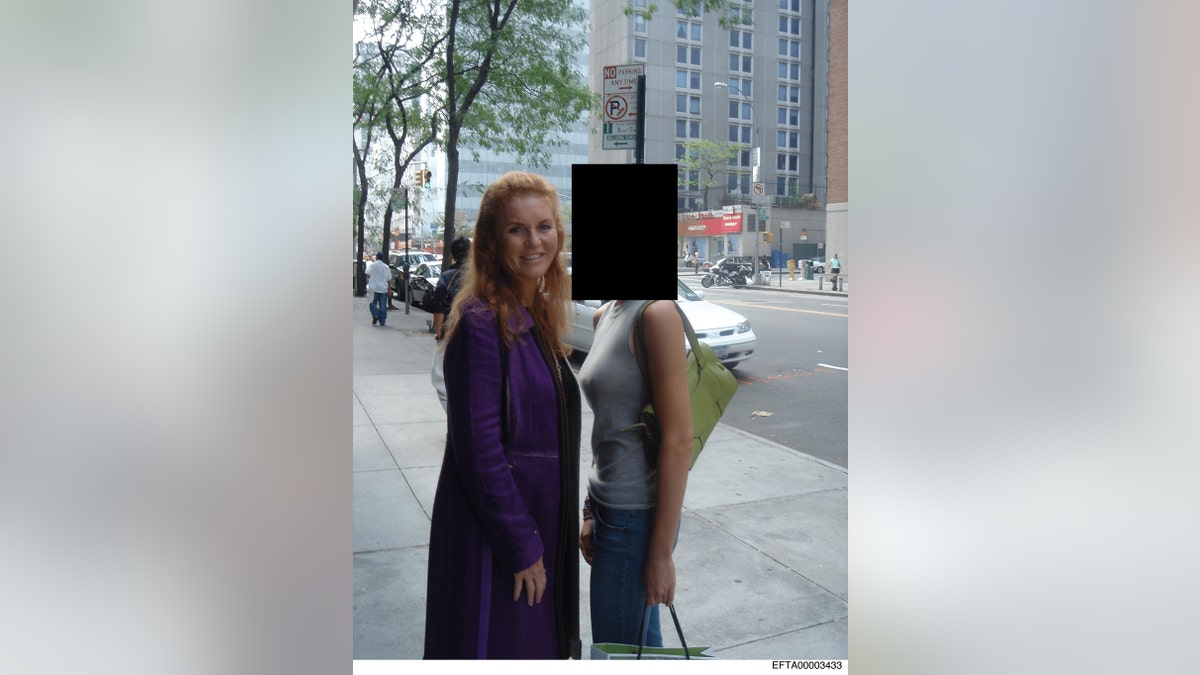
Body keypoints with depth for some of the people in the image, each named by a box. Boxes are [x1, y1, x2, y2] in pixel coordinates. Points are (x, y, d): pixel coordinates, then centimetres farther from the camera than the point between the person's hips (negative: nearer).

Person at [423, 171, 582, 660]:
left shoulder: (541, 316, 7)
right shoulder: (480, 322, -19)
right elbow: (478, 449, -21)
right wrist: (521, 546, -17)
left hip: (540, 518, 8)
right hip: (492, 527, -8)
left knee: (539, 644, 22)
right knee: (495, 644, 9)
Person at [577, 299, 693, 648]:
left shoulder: (656, 312, -18)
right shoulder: (604, 315, 8)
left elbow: (678, 439, -19)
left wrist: (662, 552, -17)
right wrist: (591, 512, 14)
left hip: (637, 515, -8)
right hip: (610, 508, 8)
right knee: (643, 643, 20)